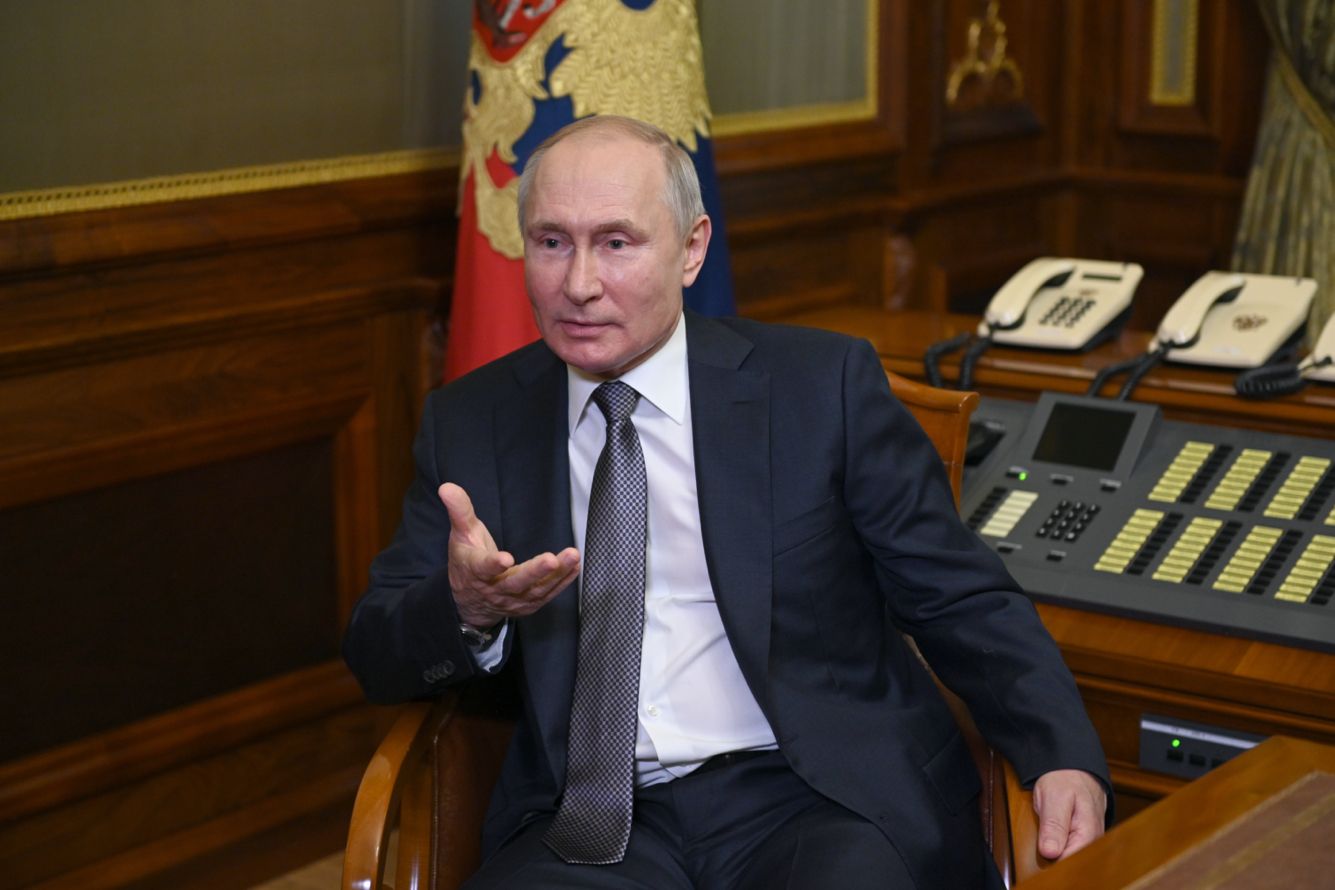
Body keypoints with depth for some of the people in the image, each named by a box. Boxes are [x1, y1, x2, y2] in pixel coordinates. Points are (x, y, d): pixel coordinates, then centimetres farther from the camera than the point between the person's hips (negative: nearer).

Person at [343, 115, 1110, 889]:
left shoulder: (823, 384, 2)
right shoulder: (470, 424, 9)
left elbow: (963, 600, 2)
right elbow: (376, 658, 7)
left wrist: (1064, 761, -14)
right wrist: (464, 606, -16)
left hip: (819, 801, -2)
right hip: (594, 825, 2)